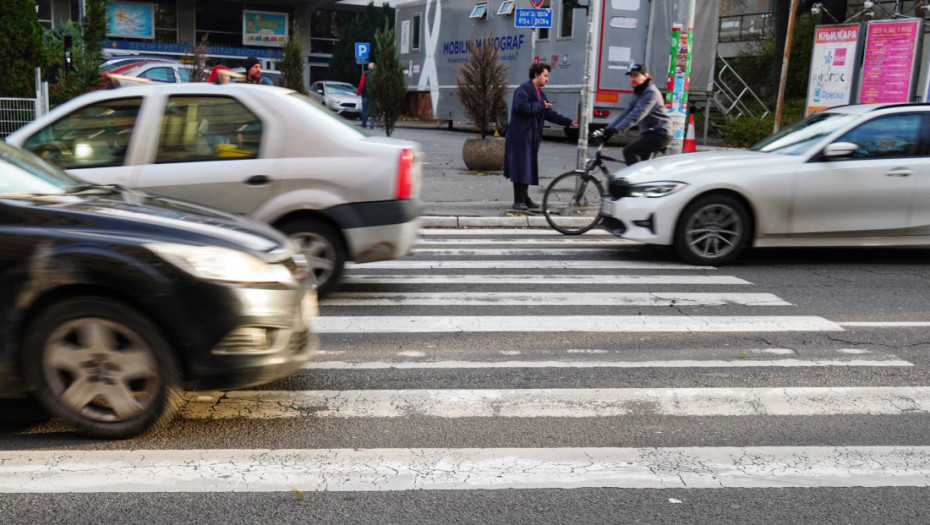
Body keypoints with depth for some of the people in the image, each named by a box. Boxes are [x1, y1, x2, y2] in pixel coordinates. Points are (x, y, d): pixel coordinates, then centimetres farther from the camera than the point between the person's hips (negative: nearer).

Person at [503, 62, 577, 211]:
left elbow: (550, 114, 19)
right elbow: (520, 106, -25)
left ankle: (524, 197, 20)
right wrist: (540, 106, -15)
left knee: (529, 167, 11)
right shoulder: (523, 89, -9)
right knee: (521, 166, -8)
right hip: (520, 135, -9)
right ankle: (518, 200, -4)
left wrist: (569, 122, 10)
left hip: (532, 136, 9)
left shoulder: (540, 93, 19)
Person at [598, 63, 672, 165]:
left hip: (659, 134, -10)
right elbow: (627, 112, 11)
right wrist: (609, 128, 0)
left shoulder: (651, 93, -16)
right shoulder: (639, 92, 15)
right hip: (650, 133, 10)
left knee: (629, 151, -20)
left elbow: (637, 114, -28)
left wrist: (616, 129, -36)